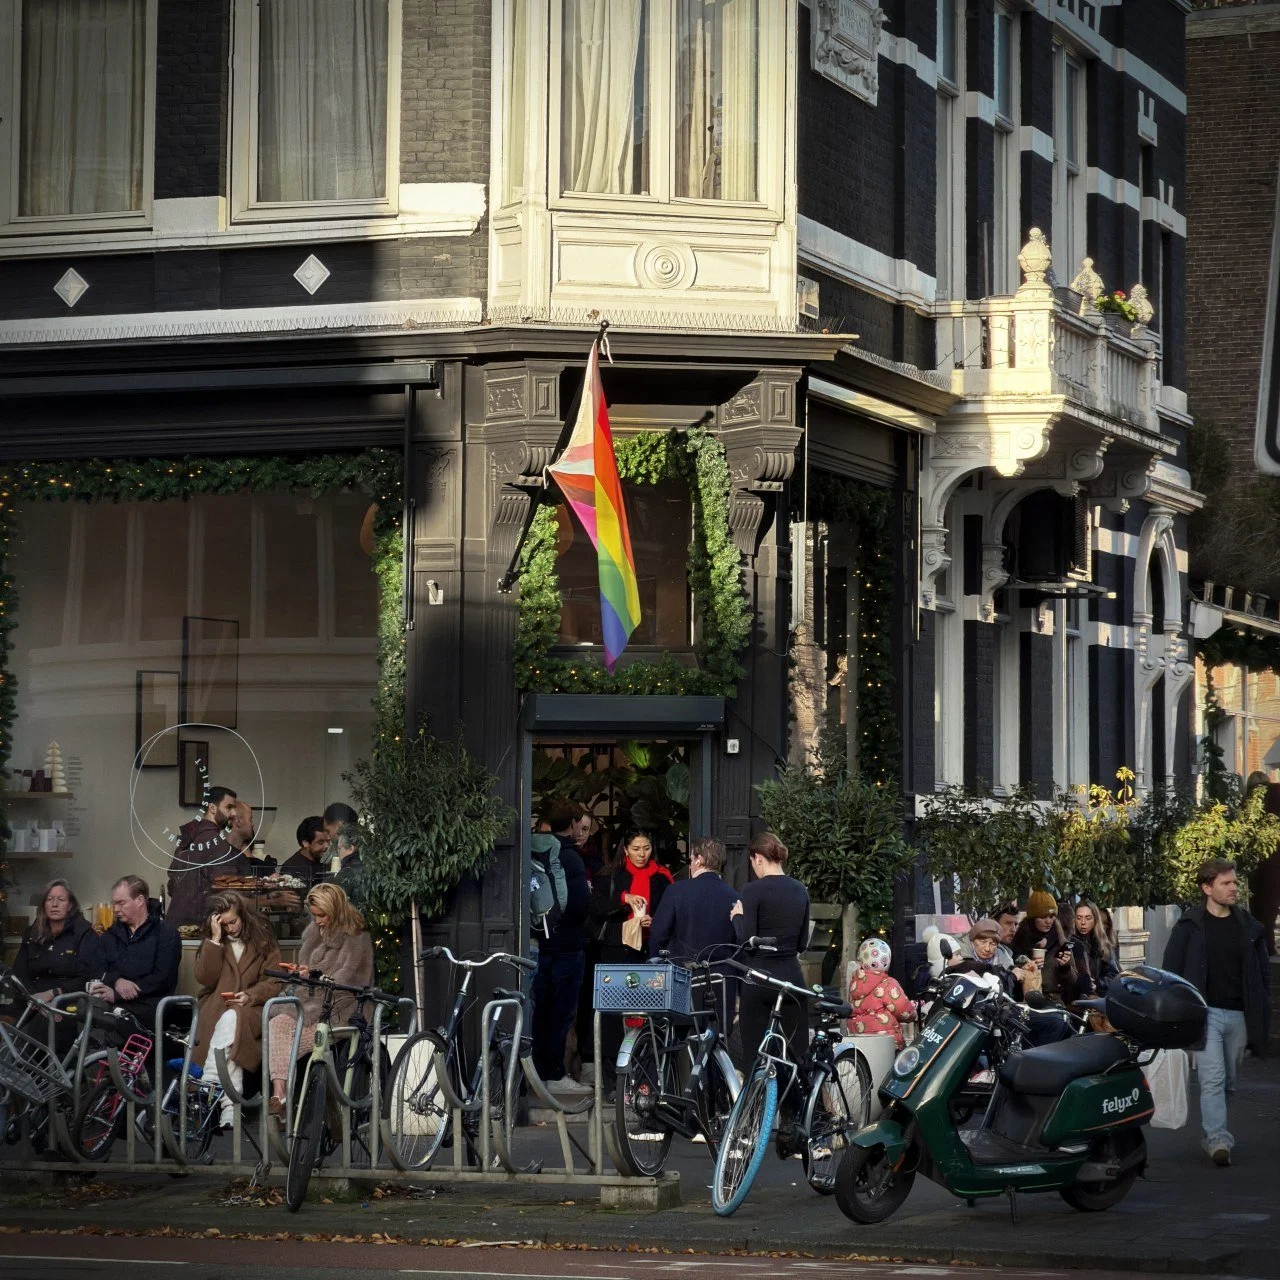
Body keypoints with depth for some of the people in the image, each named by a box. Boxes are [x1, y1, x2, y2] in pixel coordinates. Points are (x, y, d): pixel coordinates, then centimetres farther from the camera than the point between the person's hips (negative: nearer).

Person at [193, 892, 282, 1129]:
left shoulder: (263, 940, 11)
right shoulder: (212, 942, 17)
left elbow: (274, 982, 4)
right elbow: (205, 978, 1)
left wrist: (250, 995, -14)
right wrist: (215, 940, -5)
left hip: (252, 1009, -1)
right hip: (216, 1010, 1)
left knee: (230, 1019, -38)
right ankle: (230, 1107, -44)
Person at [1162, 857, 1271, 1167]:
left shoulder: (1249, 927, 9)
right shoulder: (1189, 927, -1)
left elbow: (1263, 971, 14)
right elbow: (1171, 970, 1)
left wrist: (1260, 1012, 6)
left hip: (1239, 1015, 4)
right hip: (1206, 1012, -4)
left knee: (1227, 1081, 10)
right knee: (1213, 1078, -14)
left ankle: (1213, 1133, 21)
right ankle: (1218, 1140, -18)